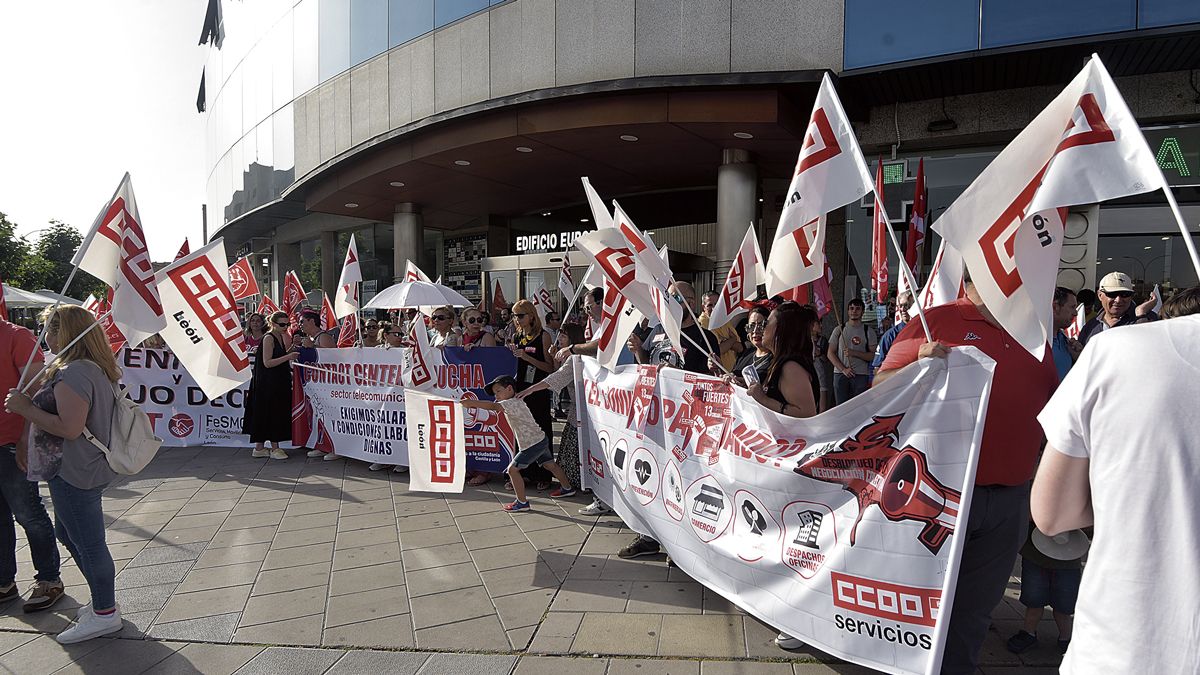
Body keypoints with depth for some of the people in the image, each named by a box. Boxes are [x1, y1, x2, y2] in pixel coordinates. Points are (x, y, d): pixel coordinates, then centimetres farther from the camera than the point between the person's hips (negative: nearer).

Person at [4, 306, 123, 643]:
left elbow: (69, 428, -28)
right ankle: (103, 601, 34)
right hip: (81, 469, 11)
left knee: (88, 542, 1)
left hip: (74, 473, -11)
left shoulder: (73, 374, -22)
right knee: (69, 533, 23)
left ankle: (105, 614, 15)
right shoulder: (96, 369, 10)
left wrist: (25, 408, -17)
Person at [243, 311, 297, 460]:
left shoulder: (281, 337, 14)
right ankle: (274, 448, 2)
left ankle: (259, 447, 17)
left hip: (279, 383, 9)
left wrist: (291, 351, 7)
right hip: (268, 384, -9)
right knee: (272, 413, -4)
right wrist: (287, 357, -24)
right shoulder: (268, 338, -13)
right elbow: (267, 363, -19)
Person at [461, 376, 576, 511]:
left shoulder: (512, 403, -18)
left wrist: (472, 402, -32)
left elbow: (492, 406, -30)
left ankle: (522, 502, 3)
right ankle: (567, 488, 43)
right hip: (541, 439, 10)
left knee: (513, 469, -4)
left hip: (532, 444, -10)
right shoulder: (516, 402, 15)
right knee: (550, 465, 25)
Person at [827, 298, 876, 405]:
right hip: (840, 374, 1)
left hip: (861, 375, -1)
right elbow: (830, 353, 4)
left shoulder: (869, 332, 7)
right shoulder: (839, 330, 9)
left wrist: (854, 353, -15)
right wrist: (843, 369, -7)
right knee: (840, 405, 1)